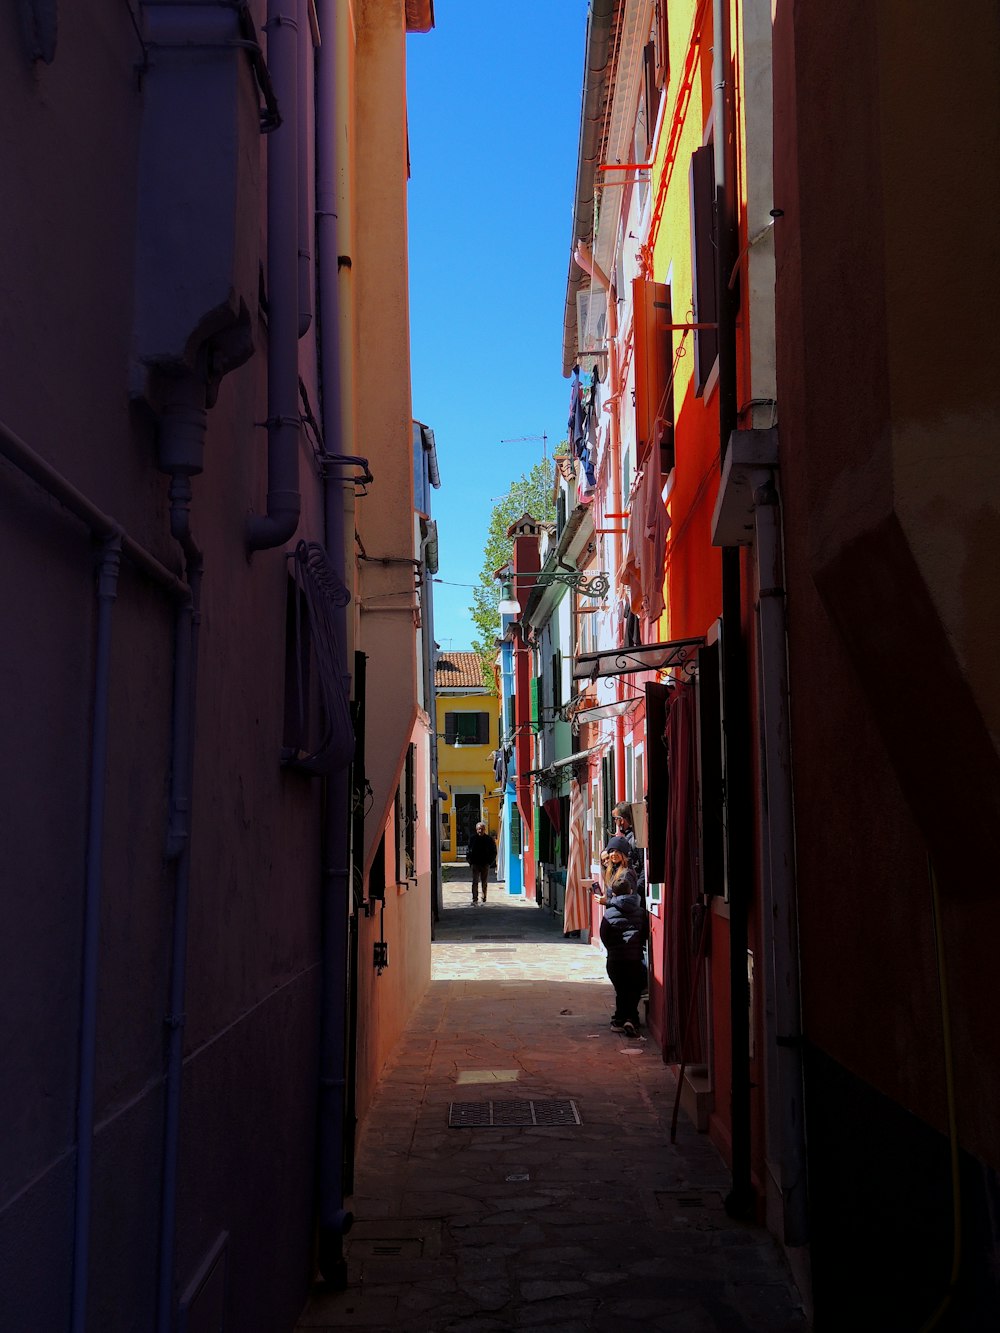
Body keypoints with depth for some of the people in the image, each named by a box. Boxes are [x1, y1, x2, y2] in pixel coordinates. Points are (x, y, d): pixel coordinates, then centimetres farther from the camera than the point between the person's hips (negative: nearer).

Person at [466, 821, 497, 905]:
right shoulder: (473, 838, 2)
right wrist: (470, 860, 1)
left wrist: (490, 861, -1)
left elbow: (493, 851, 8)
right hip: (475, 864, -1)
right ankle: (475, 899, -9)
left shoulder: (489, 839, 2)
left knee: (484, 882, 9)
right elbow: (469, 851, 10)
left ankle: (484, 898, 20)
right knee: (475, 882, -8)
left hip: (485, 864, 1)